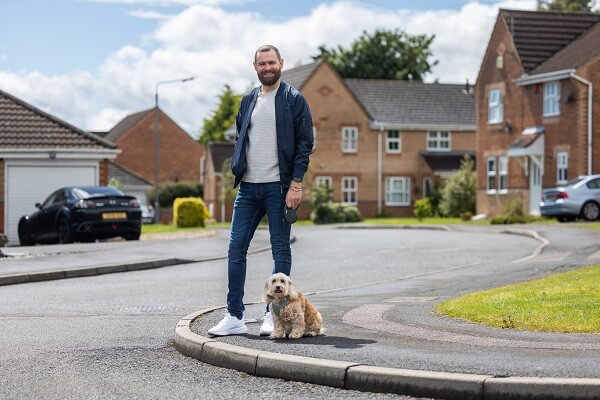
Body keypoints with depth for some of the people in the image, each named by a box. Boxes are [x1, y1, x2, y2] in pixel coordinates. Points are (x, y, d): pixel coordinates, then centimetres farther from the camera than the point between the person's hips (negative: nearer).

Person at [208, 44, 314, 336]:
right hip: (248, 186, 5)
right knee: (235, 249, 1)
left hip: (278, 186, -5)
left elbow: (305, 143, -5)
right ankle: (234, 317, 6)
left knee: (281, 250, 2)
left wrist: (296, 184, -13)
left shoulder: (294, 100, 0)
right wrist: (237, 171, 9)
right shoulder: (248, 101, 15)